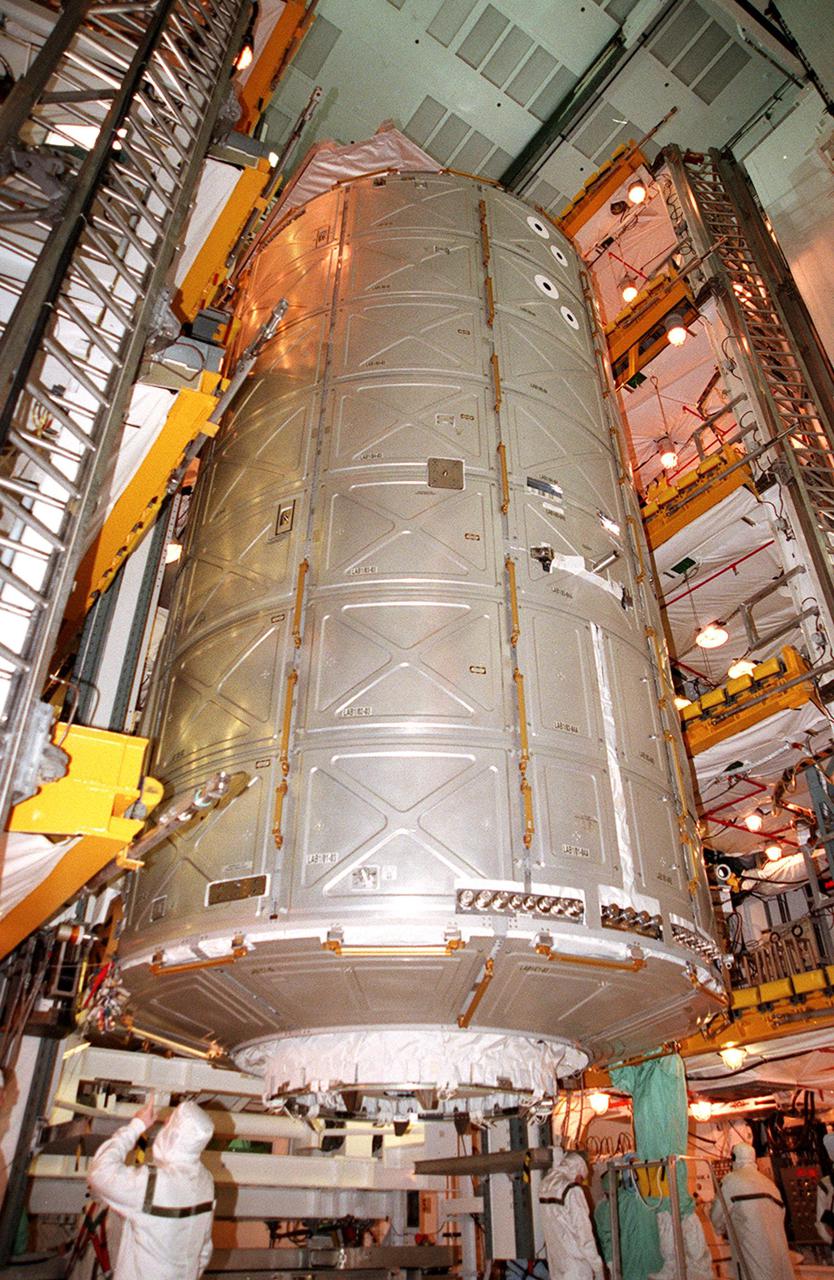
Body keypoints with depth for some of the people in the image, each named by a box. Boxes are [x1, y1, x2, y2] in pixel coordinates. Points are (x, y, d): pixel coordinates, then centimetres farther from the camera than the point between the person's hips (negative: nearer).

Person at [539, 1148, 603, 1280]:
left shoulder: (545, 1187, 3)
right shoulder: (572, 1191, -15)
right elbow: (583, 1231, -14)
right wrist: (597, 1265, -6)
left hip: (555, 1263, 7)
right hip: (575, 1265, -7)